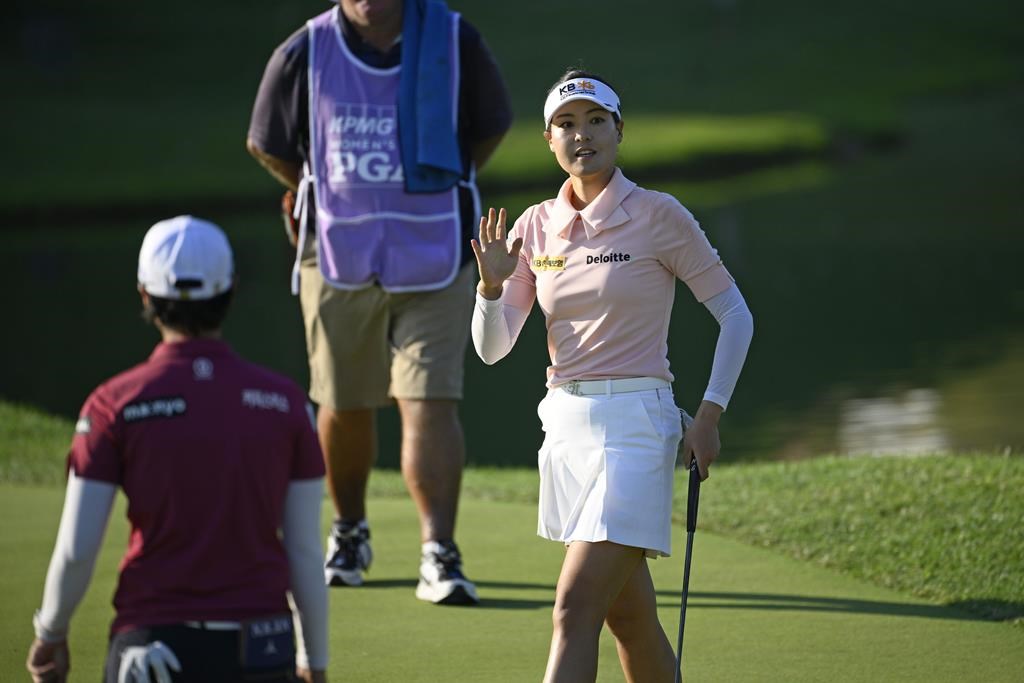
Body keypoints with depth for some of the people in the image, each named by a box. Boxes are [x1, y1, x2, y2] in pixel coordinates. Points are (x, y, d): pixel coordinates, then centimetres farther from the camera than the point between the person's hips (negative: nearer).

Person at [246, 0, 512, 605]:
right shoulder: (304, 55, -8)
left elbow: (492, 125, 11)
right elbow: (266, 144, 10)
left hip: (436, 258, -1)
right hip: (337, 257, 1)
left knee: (431, 403, -12)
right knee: (344, 406, 11)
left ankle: (440, 555, -12)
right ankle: (349, 533, 34)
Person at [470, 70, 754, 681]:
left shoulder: (658, 216, -6)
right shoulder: (535, 227, 8)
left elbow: (735, 314, -1)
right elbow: (492, 349, 6)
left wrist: (709, 416, -8)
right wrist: (492, 284, -13)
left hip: (635, 424, -6)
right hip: (566, 425, 6)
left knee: (575, 611, -15)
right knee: (628, 615, 12)